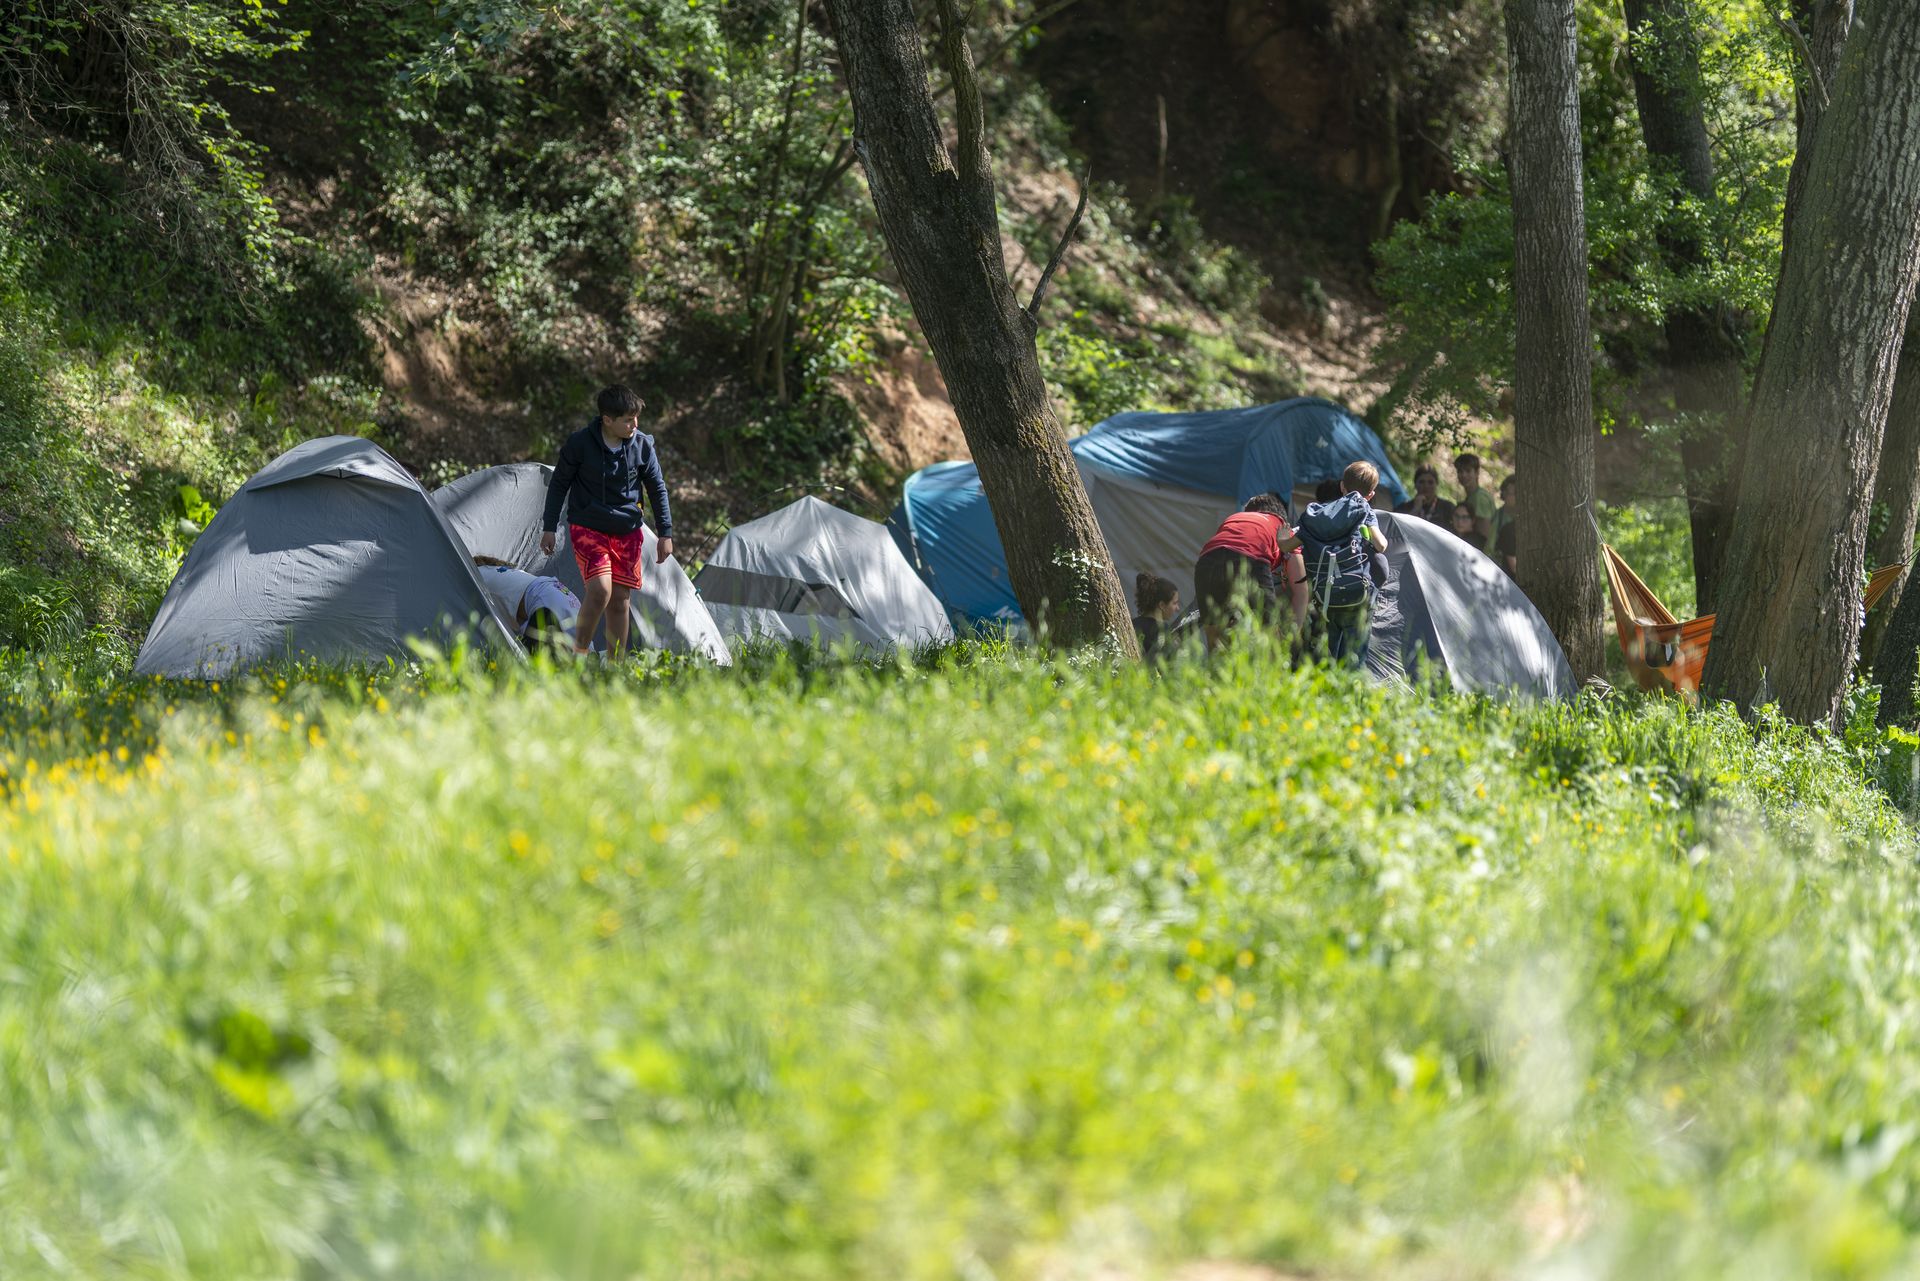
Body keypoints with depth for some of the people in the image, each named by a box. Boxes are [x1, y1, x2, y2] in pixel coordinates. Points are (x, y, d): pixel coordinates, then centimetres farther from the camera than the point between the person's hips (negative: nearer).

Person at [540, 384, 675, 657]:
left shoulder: (643, 446, -5)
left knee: (620, 600, 3)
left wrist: (665, 533, 5)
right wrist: (549, 528, -1)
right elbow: (558, 485, -1)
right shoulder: (580, 444, -13)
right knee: (600, 590, -21)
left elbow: (657, 490, 6)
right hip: (588, 529, -3)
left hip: (628, 532, 3)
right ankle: (579, 654, -5)